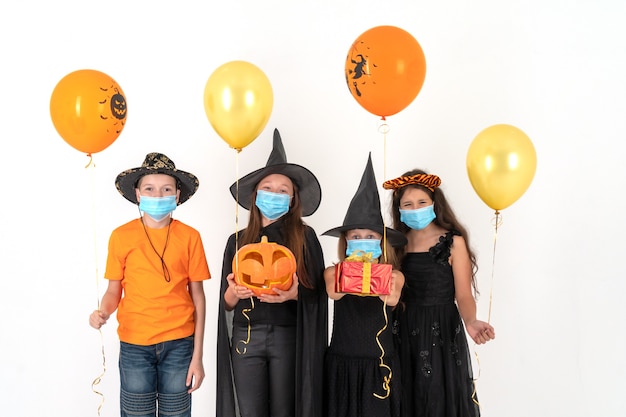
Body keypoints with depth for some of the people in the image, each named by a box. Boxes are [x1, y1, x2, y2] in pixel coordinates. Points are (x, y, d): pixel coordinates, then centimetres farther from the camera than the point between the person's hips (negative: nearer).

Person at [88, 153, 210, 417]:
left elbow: (197, 295, 1)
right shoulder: (121, 236, 0)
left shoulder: (189, 237, 0)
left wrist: (197, 355, -2)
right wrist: (103, 313, -17)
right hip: (134, 345, 0)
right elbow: (114, 290, 6)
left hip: (178, 344, 0)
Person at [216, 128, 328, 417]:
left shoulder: (305, 237, 1)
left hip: (289, 336, -1)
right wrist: (235, 291, -15)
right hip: (246, 336, 2)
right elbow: (227, 302, 7)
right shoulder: (238, 241, 7)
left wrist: (294, 293, -20)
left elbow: (317, 293, 0)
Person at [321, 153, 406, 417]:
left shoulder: (392, 275, -4)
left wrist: (389, 295, -50)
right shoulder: (334, 272, -3)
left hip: (380, 365, -1)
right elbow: (334, 292, -26)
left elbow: (393, 299, -26)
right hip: (342, 364, 1)